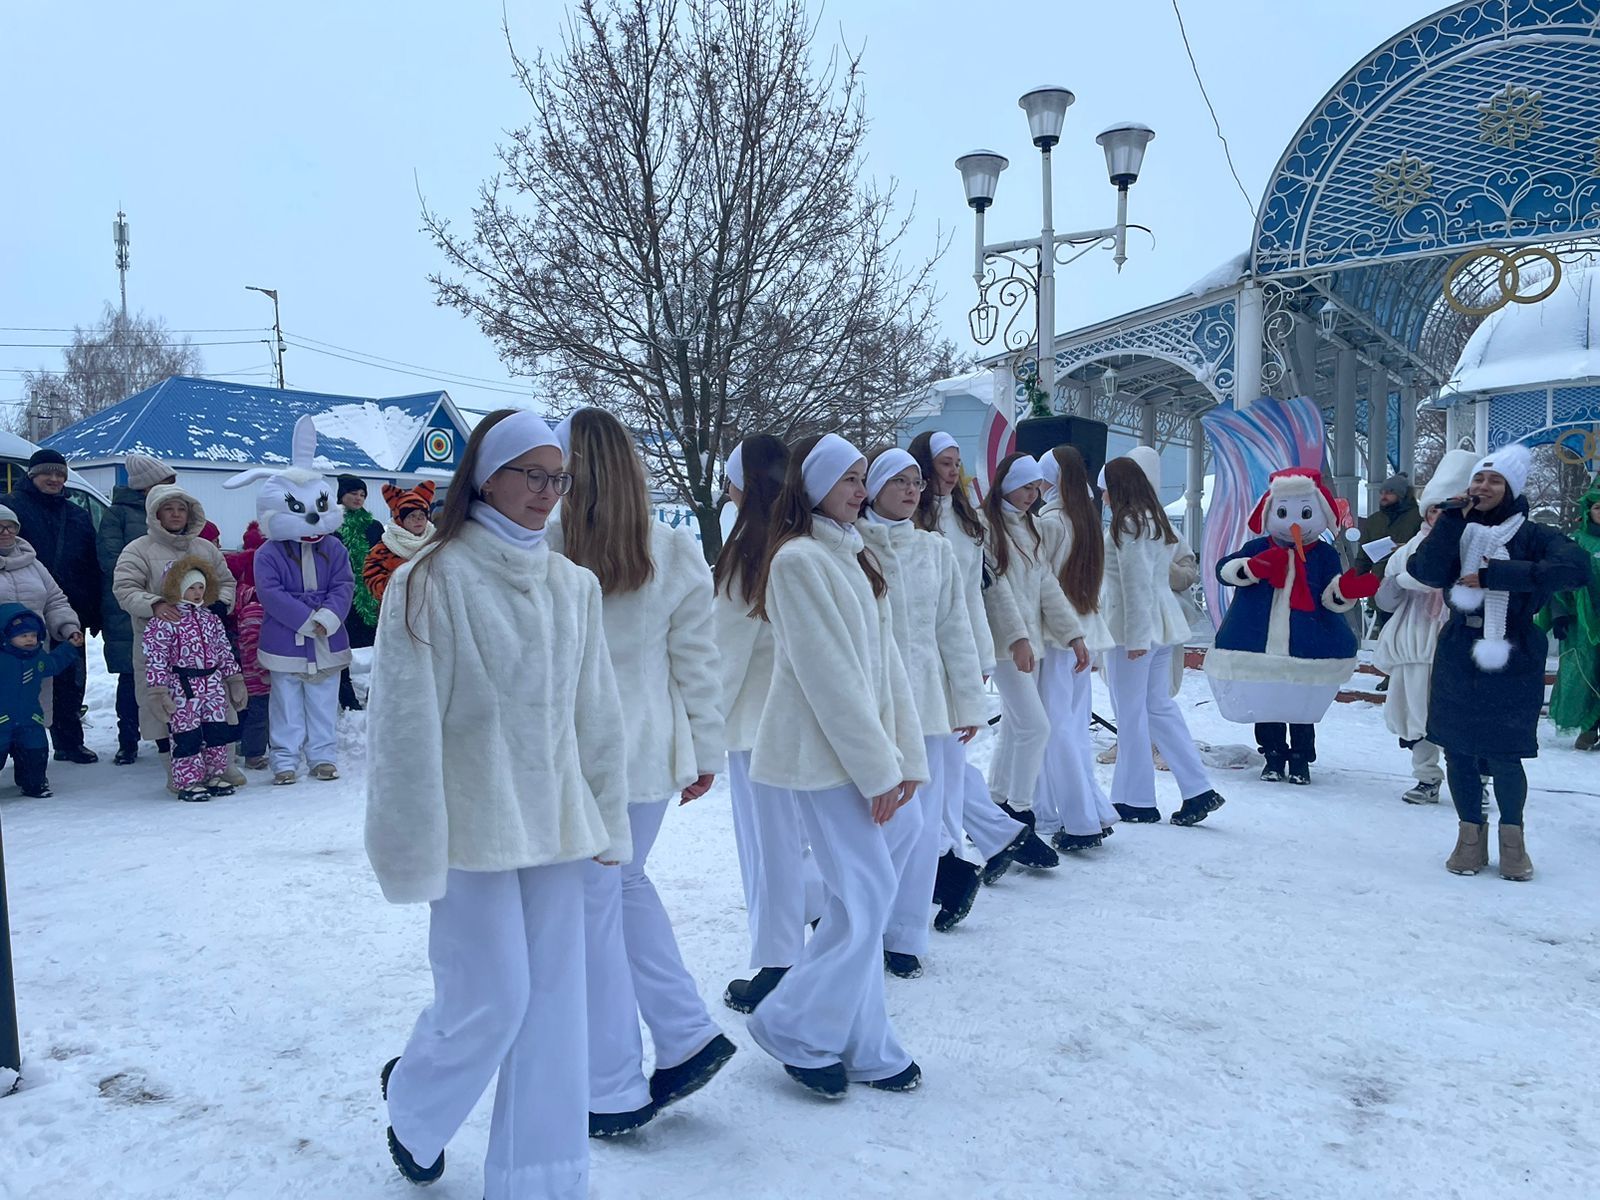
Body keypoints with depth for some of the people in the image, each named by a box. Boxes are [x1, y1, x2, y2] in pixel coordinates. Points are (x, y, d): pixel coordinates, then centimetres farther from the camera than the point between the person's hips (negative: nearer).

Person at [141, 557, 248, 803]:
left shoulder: (211, 619, 11)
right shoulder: (162, 622, -9)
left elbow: (225, 653, 16)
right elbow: (155, 659, -12)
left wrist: (235, 682, 14)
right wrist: (159, 693, -15)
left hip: (213, 687, 6)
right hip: (182, 690, -6)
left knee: (217, 731, 9)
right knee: (187, 736, -2)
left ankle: (214, 775, 22)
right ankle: (188, 782, 7)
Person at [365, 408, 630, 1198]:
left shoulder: (574, 586, 4)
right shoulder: (430, 582, -11)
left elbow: (598, 713, 8)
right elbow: (405, 727, -11)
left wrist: (609, 818, 9)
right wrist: (414, 849, -11)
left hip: (554, 823, 5)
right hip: (474, 826, -5)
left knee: (553, 1003, 10)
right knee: (490, 1001, 3)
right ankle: (411, 1102, 37)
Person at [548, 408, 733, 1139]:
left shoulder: (542, 551, -14)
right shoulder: (676, 555, -1)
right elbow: (696, 663, 3)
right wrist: (706, 750, 12)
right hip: (653, 751, 5)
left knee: (591, 909, 8)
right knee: (624, 884, 25)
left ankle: (614, 1093, 21)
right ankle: (689, 1036, 25)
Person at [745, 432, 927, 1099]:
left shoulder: (854, 555, 15)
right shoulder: (799, 559, -13)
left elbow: (885, 658, 13)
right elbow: (827, 673, -17)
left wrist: (906, 754, 9)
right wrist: (878, 766, -14)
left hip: (862, 749, 9)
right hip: (823, 752, -8)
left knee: (859, 901, 12)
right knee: (868, 895, -5)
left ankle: (861, 1047, 24)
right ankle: (794, 1028, 13)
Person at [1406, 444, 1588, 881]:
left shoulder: (1531, 535, -3)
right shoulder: (1457, 531, 7)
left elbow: (1576, 568, -22)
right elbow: (1428, 572, -11)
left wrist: (1494, 574, -24)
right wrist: (1453, 518, -13)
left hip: (1512, 661, -3)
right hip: (1457, 659, 3)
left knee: (1504, 756, -2)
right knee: (1458, 752, 7)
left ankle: (1512, 837, 22)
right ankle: (1471, 836, 24)